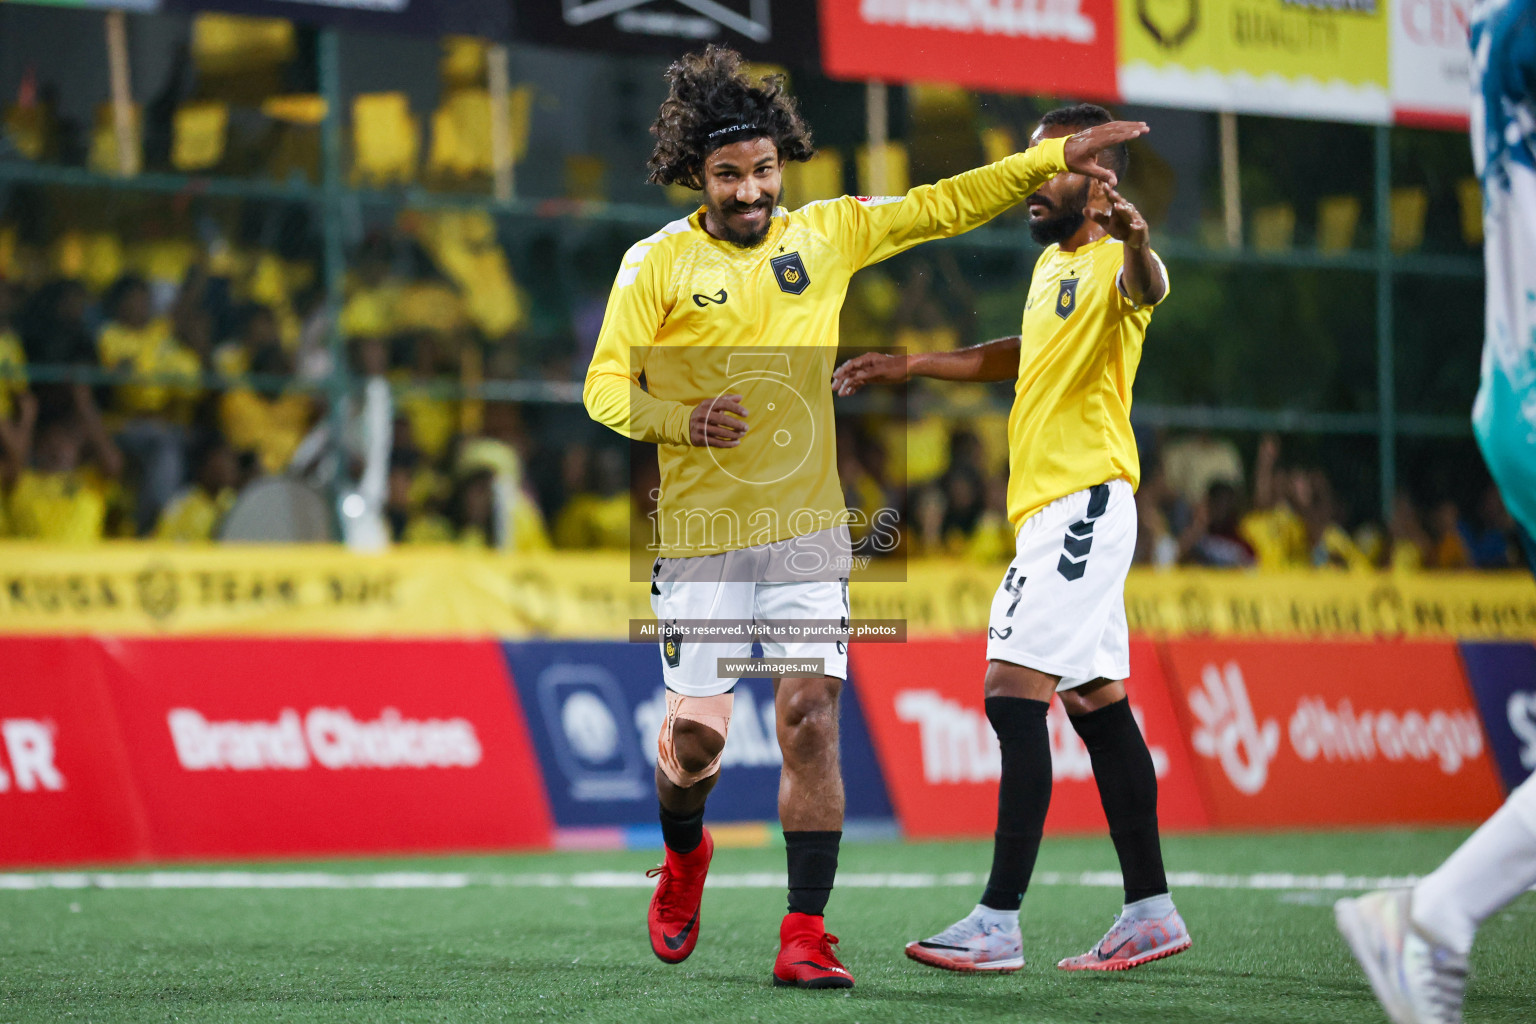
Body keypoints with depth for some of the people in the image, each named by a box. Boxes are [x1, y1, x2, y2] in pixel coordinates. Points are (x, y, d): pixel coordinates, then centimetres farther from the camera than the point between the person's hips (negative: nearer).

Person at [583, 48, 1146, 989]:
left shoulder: (826, 233, 6)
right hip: (701, 535, -2)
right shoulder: (658, 264, -2)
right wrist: (682, 420, -20)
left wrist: (1053, 160, 7)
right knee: (698, 730, -1)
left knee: (811, 718, -10)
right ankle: (684, 857, 34)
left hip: (808, 529, 2)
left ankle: (806, 937, -6)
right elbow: (606, 385, -1)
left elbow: (942, 207, 13)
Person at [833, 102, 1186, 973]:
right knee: (1098, 705, 10)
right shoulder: (1051, 265, 19)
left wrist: (1136, 243, -58)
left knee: (1014, 693, -15)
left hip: (1082, 504, -10)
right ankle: (1151, 911, 13)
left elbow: (1147, 287, -35)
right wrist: (912, 366, 37)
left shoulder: (1109, 264, -10)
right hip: (1052, 508, 10)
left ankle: (1000, 922, -17)